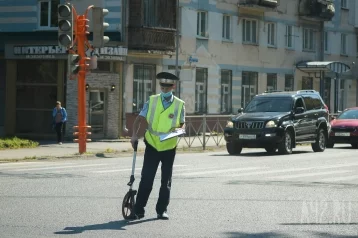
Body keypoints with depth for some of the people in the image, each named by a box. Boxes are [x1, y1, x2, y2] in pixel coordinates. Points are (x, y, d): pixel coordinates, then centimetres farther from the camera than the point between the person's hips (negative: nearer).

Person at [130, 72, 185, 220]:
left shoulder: (180, 105, 0)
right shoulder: (152, 101, 0)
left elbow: (182, 124, 8)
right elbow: (139, 119, -2)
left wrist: (179, 130, -15)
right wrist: (134, 135, -17)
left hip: (169, 148, 1)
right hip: (152, 146, 0)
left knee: (166, 181, 8)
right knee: (146, 179, -4)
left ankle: (162, 210, 18)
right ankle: (138, 210, -1)